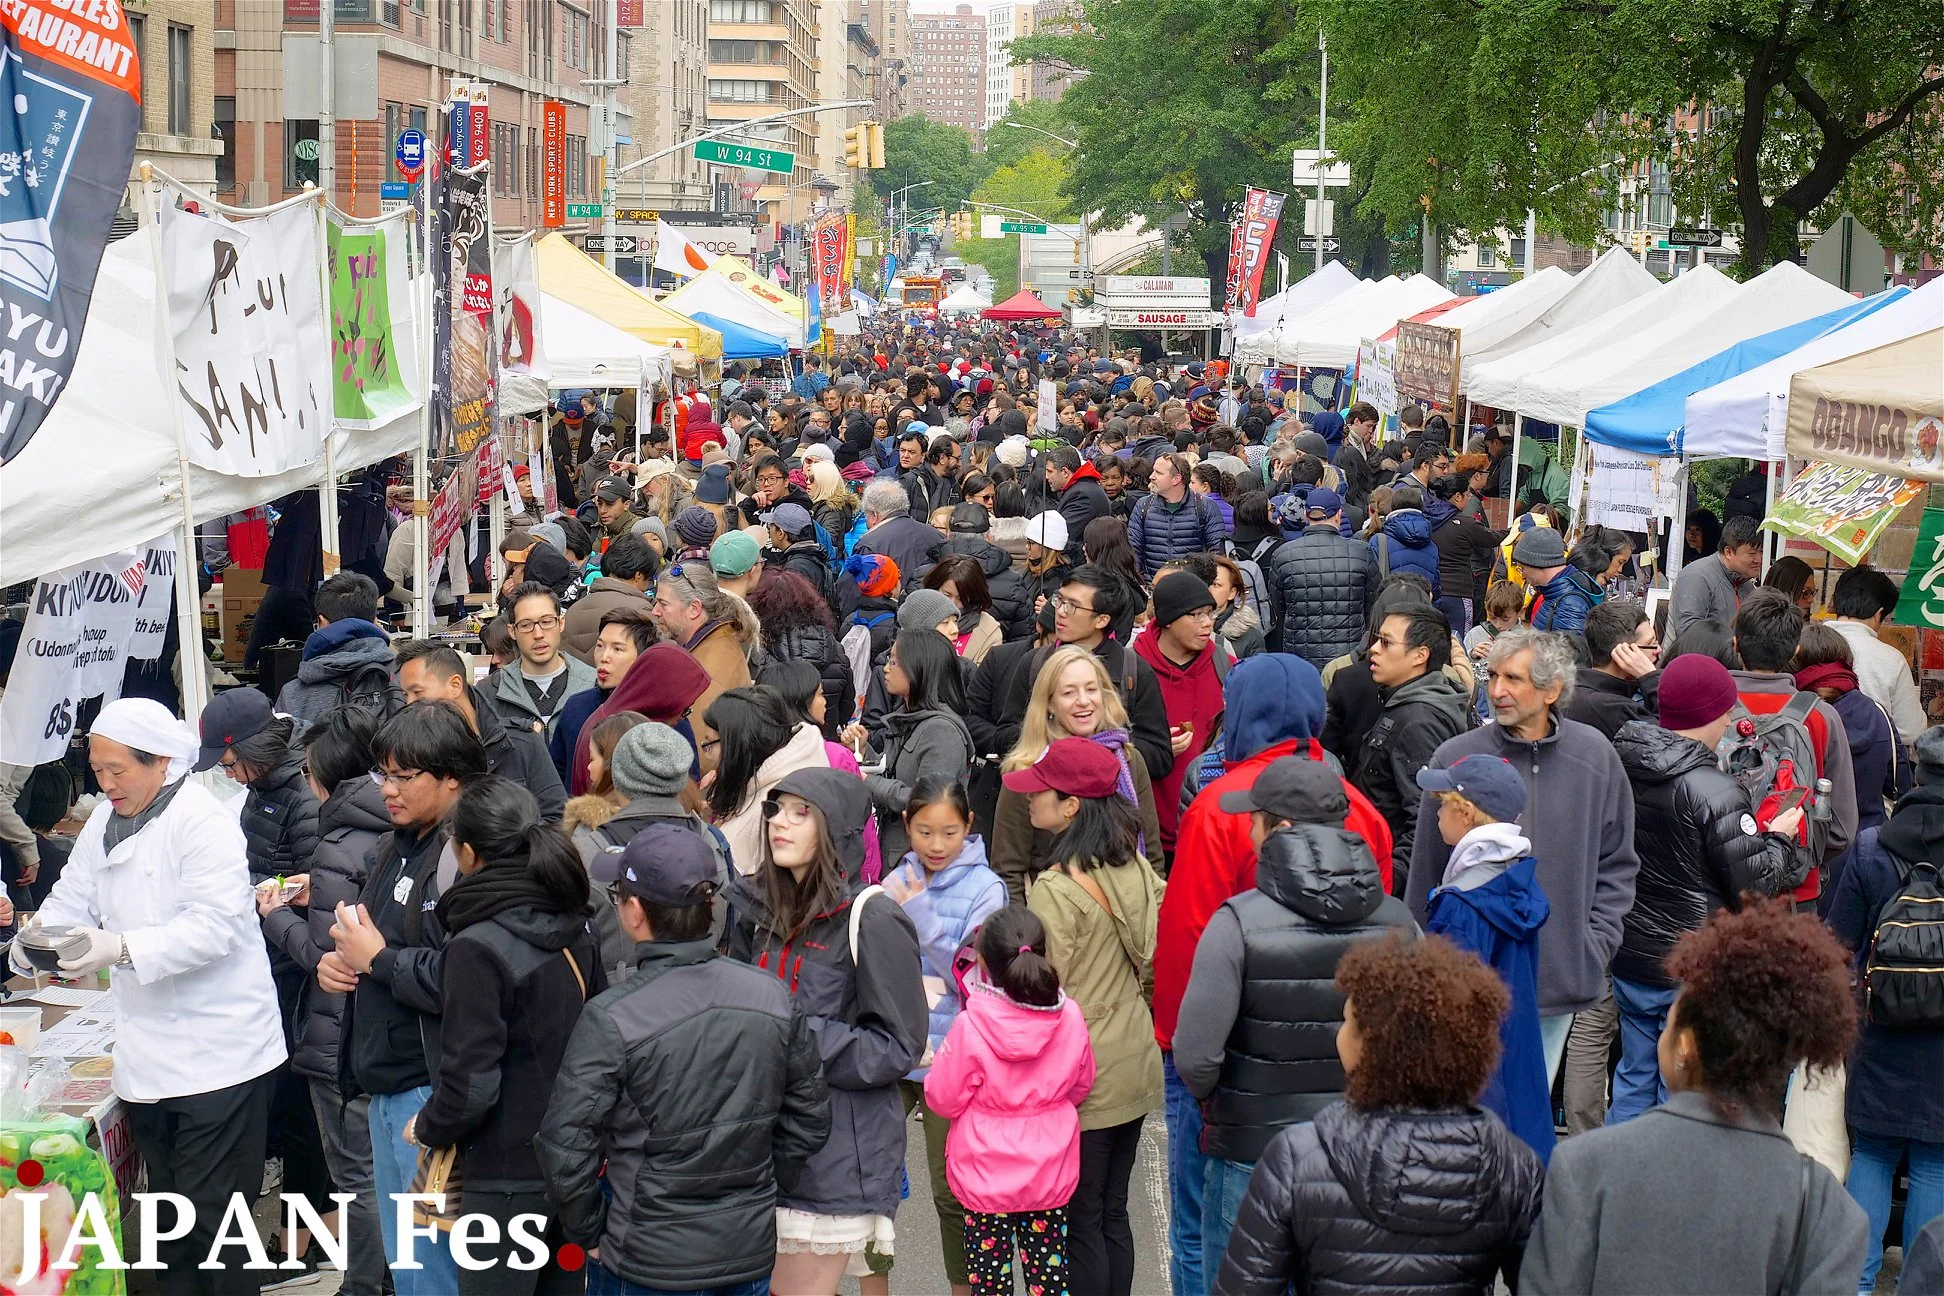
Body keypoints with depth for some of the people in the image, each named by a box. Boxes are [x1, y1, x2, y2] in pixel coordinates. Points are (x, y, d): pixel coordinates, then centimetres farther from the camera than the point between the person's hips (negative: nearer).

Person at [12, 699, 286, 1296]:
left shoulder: (203, 821, -14)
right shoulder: (105, 822, 13)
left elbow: (215, 924, -23)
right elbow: (73, 898, 11)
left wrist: (122, 948, -32)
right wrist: (37, 938, -11)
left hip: (218, 1056, -8)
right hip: (149, 1054, 8)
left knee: (213, 1217, -5)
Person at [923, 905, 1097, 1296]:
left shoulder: (970, 1027, -21)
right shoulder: (1070, 1018, -10)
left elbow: (942, 1098, -10)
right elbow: (1081, 1086, 6)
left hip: (986, 1176, -3)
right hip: (1050, 1174, 3)